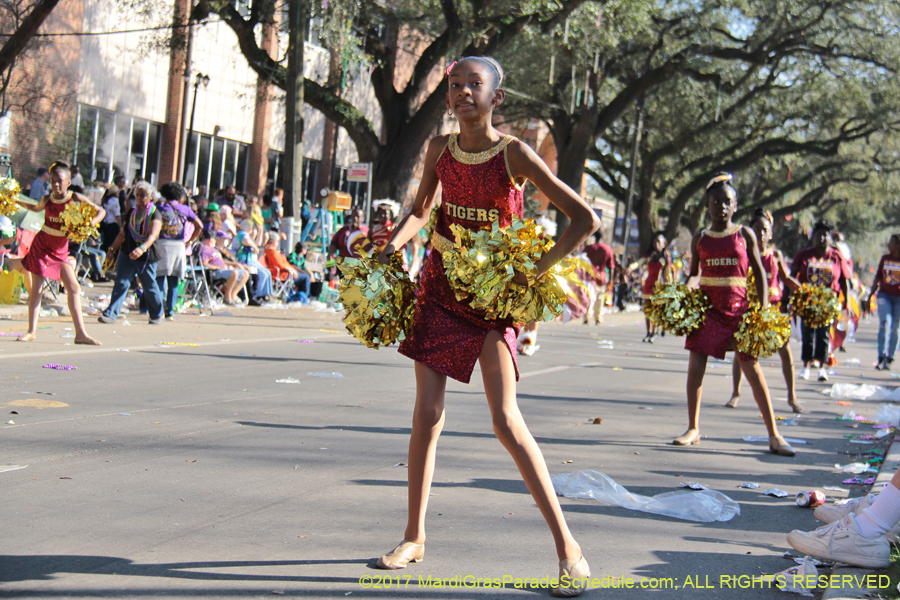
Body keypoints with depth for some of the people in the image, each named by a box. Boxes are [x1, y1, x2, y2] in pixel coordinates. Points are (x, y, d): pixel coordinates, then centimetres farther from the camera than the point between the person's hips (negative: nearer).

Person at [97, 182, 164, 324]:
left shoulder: (155, 215, -10)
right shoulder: (131, 213, 9)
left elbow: (153, 235, -26)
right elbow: (122, 234, 19)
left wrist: (142, 248, -43)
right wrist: (112, 249, 14)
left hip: (146, 258, -4)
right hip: (126, 254, 4)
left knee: (150, 287, 9)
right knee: (121, 283, -8)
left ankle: (157, 315, 30)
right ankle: (110, 314, -13)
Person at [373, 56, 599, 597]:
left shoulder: (514, 154, -14)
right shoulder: (440, 148, 1)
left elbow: (586, 218, -16)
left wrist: (534, 272, -20)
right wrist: (391, 247, 0)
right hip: (440, 285, 5)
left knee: (506, 419, -14)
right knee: (427, 414, 4)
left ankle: (568, 546, -7)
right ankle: (414, 537, 19)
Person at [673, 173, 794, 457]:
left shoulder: (744, 234, 3)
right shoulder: (700, 239, 8)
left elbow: (759, 272, 5)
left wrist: (763, 309, -2)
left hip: (738, 308, -2)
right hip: (707, 307, 2)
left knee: (753, 369, -3)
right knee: (695, 365, -2)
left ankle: (774, 435, 0)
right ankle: (693, 428, 11)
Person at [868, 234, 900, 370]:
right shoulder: (885, 258, 7)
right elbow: (877, 278, 14)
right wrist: (870, 296, 14)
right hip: (884, 295, 1)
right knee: (885, 323, -15)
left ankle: (889, 359, 14)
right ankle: (881, 358, -18)